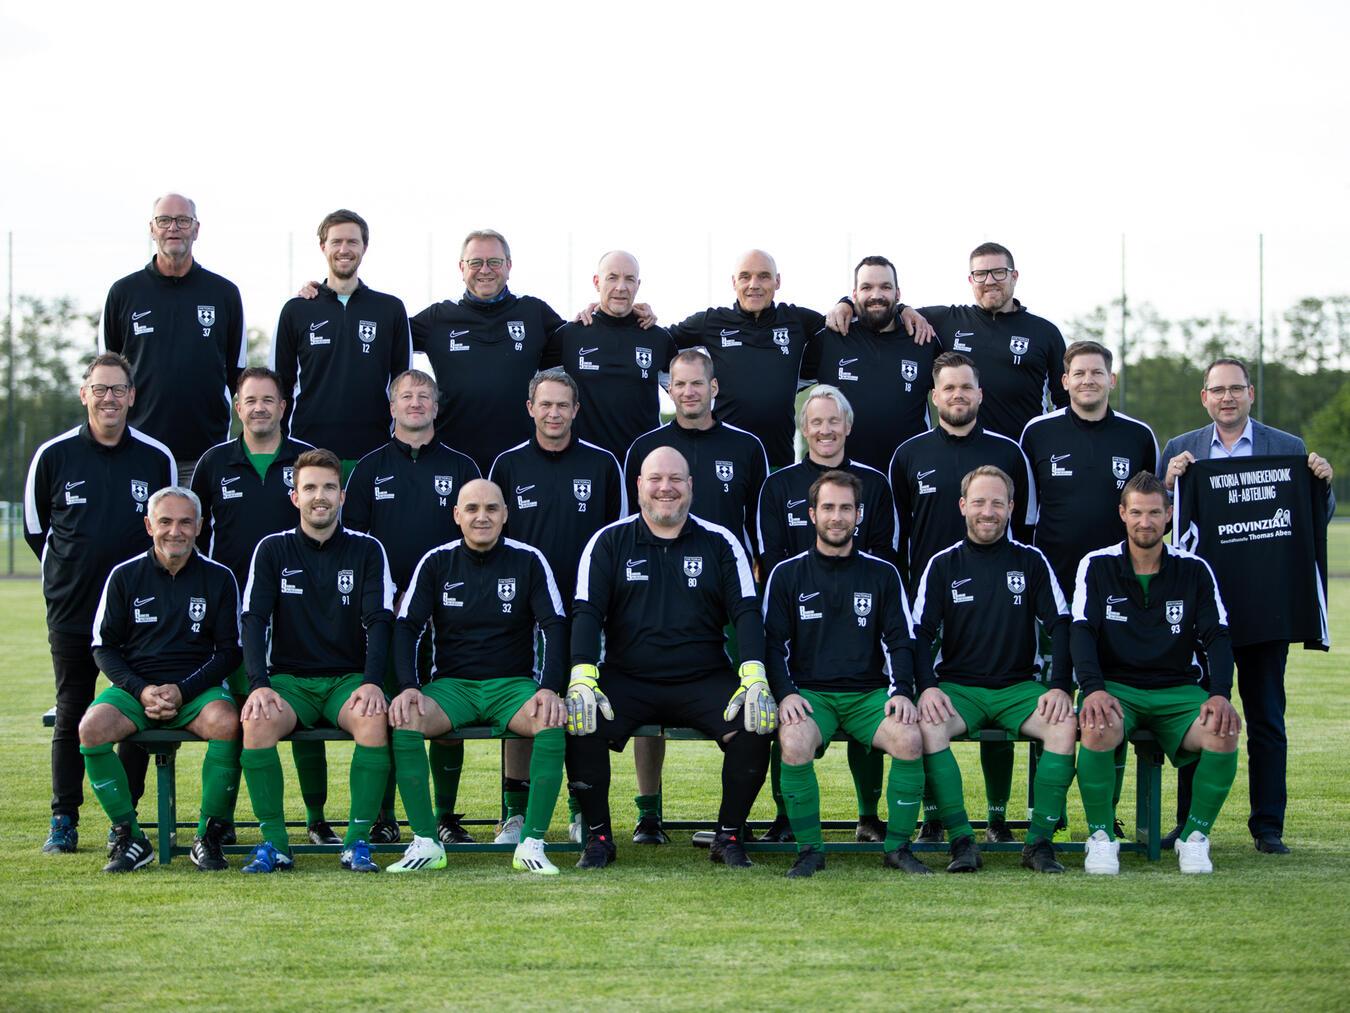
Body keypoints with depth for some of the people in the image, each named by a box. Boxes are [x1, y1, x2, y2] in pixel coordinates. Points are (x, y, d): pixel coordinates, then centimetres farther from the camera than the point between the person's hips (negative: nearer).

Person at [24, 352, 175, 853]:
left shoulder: (157, 458, 2)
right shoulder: (53, 455, -1)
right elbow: (36, 529, 11)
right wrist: (69, 570, 12)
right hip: (70, 609, 0)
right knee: (71, 717, 6)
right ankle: (64, 820, 14)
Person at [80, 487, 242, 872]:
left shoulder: (219, 578, 6)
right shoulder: (125, 576, 7)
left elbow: (229, 651, 4)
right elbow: (104, 646, 7)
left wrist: (183, 691, -11)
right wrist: (142, 691, -11)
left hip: (197, 688, -1)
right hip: (135, 685, 1)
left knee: (227, 722, -34)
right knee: (92, 727, -30)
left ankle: (209, 836, -19)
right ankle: (129, 837, -18)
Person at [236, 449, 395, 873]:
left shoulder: (366, 550, 6)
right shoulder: (273, 550, 6)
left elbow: (379, 622, -1)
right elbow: (254, 621, -1)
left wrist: (371, 682, -18)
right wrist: (259, 685, -17)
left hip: (349, 677, 0)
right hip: (289, 677, 0)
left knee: (374, 721, -33)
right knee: (256, 721, -32)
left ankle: (358, 841, -22)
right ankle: (274, 841, -21)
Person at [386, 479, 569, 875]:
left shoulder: (528, 560, 2)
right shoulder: (436, 562, 5)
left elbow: (555, 626, -2)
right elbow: (406, 627, 2)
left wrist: (550, 688, -17)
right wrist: (408, 687, -15)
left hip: (514, 683, -1)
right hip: (451, 684, 1)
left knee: (552, 721, -33)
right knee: (403, 719, -30)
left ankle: (531, 845, -25)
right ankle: (426, 844, -23)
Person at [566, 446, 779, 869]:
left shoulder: (719, 542, 8)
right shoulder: (609, 542, 7)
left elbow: (746, 611, 1)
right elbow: (586, 611, -1)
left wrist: (755, 678, -15)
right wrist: (582, 679, -18)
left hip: (704, 680, 1)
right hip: (625, 679, 0)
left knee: (756, 727, -26)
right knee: (580, 724, -29)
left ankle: (729, 835, -4)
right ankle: (598, 835, -8)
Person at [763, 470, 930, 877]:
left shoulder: (882, 574, 13)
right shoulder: (787, 574, 10)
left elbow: (900, 641, 10)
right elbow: (773, 643, 7)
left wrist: (901, 691, -7)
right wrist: (786, 692, -10)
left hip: (869, 692, 1)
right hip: (808, 692, -1)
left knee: (909, 739, -29)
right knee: (794, 745, -34)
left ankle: (898, 845, -11)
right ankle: (809, 849, -16)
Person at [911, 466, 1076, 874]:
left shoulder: (1031, 561, 8)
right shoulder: (943, 565, 7)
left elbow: (1062, 626, 3)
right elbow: (921, 633, 2)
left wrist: (1060, 686, -11)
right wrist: (927, 687, -15)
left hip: (1019, 686, 1)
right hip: (958, 686, 0)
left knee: (1066, 725, -29)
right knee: (928, 726, -33)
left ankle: (1040, 841, -21)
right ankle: (961, 840, -27)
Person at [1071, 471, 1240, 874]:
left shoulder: (1194, 570, 7)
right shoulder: (1097, 566, 4)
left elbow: (1217, 638, 2)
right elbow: (1081, 633, -6)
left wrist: (1221, 694, -17)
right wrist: (1093, 689, -25)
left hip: (1178, 689, 2)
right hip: (1115, 686, -2)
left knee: (1224, 732, -29)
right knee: (1098, 728, -37)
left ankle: (1195, 837, -9)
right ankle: (1101, 837, -17)